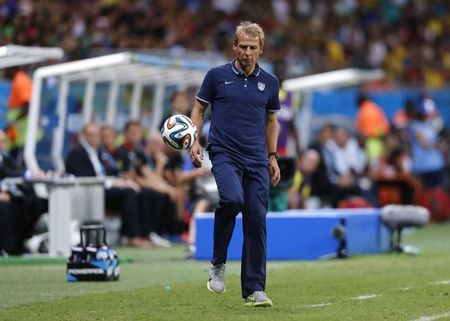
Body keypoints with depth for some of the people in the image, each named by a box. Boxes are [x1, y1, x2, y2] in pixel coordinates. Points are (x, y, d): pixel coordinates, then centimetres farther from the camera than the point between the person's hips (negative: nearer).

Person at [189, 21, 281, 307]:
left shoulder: (269, 82, 10)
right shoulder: (217, 76, 2)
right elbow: (199, 109, 10)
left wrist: (273, 157, 13)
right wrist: (194, 142, -3)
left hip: (257, 160, 3)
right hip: (224, 154, -3)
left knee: (257, 221, -3)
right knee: (232, 199, -30)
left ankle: (254, 290, 4)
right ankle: (218, 263, -9)